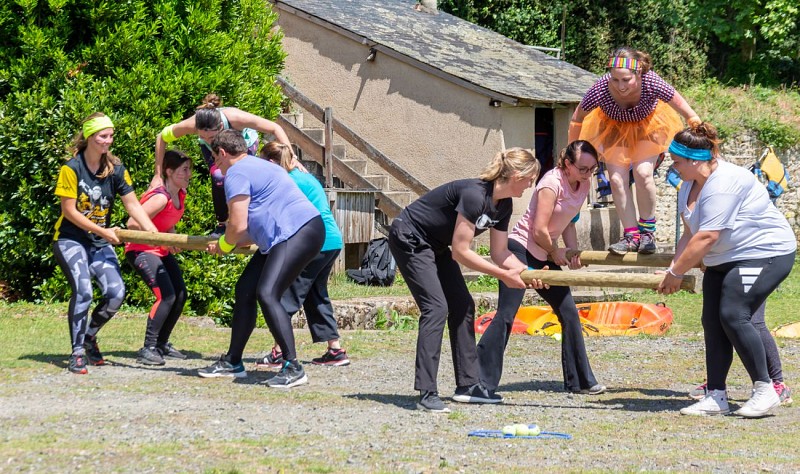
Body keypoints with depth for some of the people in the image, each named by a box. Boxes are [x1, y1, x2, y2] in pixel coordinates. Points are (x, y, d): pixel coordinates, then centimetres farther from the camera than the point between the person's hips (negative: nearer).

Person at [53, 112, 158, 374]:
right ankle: (77, 353, -13)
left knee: (116, 292, -12)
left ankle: (90, 335, 16)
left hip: (100, 243, 5)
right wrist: (103, 231, -15)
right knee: (83, 291, -24)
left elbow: (133, 205, -3)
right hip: (70, 240, -4)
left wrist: (155, 233, -17)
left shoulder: (116, 169, 0)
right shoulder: (71, 169, -13)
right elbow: (69, 211, -13)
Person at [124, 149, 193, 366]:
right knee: (166, 296, -20)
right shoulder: (160, 197, -26)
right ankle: (148, 349, -13)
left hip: (162, 251, 10)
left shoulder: (181, 194, 1)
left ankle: (162, 344, 20)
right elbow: (133, 223, -28)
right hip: (141, 249, -10)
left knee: (180, 295, 7)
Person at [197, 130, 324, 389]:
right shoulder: (256, 166, 25)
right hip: (283, 237, 11)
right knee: (245, 290, 12)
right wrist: (226, 244, 25)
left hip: (300, 232, -11)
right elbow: (253, 230, 27)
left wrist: (224, 245, 8)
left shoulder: (236, 173, -8)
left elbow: (238, 226, -13)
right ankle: (232, 362, 20)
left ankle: (293, 367, -21)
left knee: (266, 294, -21)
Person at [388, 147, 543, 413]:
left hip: (435, 245, 10)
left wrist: (525, 271, -16)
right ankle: (427, 394, -21)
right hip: (409, 239, -10)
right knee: (436, 307, -19)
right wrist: (502, 275, -24)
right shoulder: (474, 195, -30)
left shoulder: (503, 206, -2)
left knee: (463, 306, 6)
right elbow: (460, 252, -28)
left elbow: (500, 253, 3)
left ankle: (467, 385, 11)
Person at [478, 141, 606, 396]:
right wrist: (557, 253, -7)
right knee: (505, 315, -12)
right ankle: (479, 381, -10)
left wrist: (572, 254, -3)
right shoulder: (552, 183, -22)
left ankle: (580, 381, 17)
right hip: (520, 249, -9)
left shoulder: (584, 184, 3)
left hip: (545, 257, 9)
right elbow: (539, 230, -23)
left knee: (569, 314, 8)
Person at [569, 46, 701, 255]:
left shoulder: (652, 84, -38)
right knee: (617, 179, -8)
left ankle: (647, 231, 0)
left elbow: (689, 115, -24)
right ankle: (632, 235, 6)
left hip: (647, 125, -1)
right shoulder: (601, 89, -35)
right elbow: (577, 120, -13)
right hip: (615, 127, 1)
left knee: (642, 173, -18)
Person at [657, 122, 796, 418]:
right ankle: (716, 397, 3)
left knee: (733, 316, -20)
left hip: (766, 254, -10)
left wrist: (675, 273, -21)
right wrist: (673, 269, -6)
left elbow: (706, 238, -29)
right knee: (713, 321, 0)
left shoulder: (724, 184, -26)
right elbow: (689, 235, 8)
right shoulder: (689, 186, 6)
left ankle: (765, 390, -9)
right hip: (724, 260, 10)